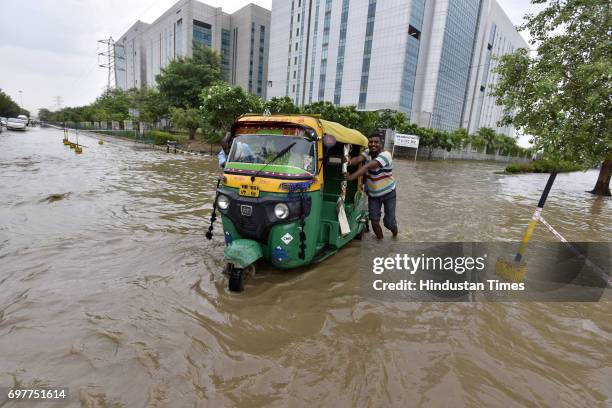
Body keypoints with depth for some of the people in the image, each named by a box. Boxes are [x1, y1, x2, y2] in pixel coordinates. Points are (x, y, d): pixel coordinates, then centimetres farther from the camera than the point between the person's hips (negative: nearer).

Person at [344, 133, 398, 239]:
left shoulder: (385, 155, -24)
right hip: (373, 194, 4)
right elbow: (358, 159, -25)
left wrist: (351, 177, -49)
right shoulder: (367, 152, -4)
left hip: (388, 193, -4)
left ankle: (395, 238, 36)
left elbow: (368, 166, -38)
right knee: (374, 221, 0)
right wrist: (349, 162, -49)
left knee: (389, 222, 2)